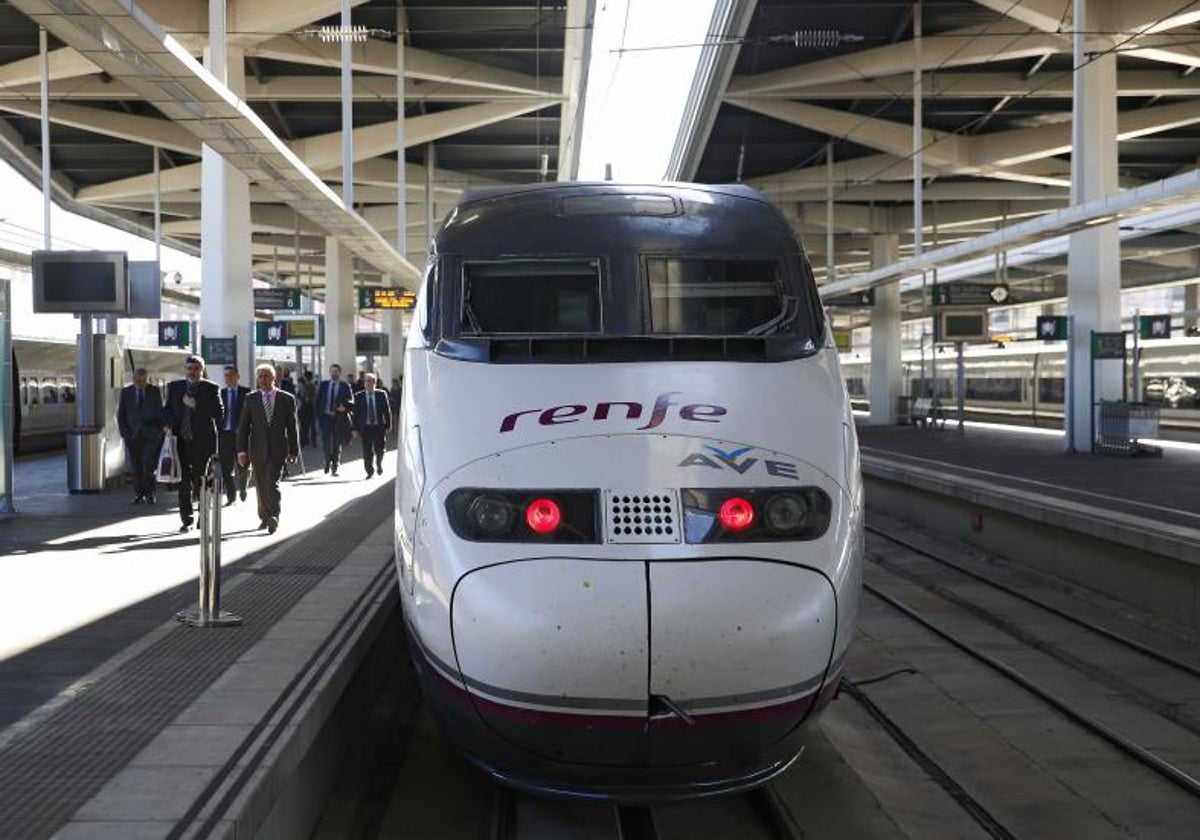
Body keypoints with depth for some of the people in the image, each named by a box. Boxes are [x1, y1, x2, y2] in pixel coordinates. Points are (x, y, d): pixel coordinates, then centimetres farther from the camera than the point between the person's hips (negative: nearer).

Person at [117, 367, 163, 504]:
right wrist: (124, 432, 0)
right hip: (132, 435, 1)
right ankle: (139, 494, 9)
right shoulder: (126, 392, 6)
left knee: (149, 464, -10)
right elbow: (121, 414, 10)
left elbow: (160, 412, 6)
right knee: (136, 467, 2)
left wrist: (158, 431, -2)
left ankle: (149, 493, -1)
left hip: (151, 435, -1)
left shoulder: (155, 391, 4)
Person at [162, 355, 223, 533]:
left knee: (200, 481, 1)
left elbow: (219, 413, -9)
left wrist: (196, 405, -16)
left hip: (203, 442, -2)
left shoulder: (211, 388, 0)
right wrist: (167, 424, -1)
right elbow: (167, 409, 19)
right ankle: (186, 520, 9)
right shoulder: (174, 387, 11)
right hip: (180, 440, 3)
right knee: (183, 482, 3)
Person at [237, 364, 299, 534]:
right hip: (258, 448, 3)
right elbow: (243, 426, 2)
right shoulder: (251, 399, 4)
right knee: (261, 485, 11)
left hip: (278, 448, -3)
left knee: (273, 482, -17)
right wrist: (242, 450, -6)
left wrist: (294, 450, 7)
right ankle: (264, 517, 25)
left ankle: (274, 517, -25)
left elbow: (292, 426, 6)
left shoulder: (287, 399, 2)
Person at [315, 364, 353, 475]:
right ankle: (328, 461, 17)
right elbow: (318, 400, 9)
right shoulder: (324, 385, 8)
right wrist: (318, 415, 0)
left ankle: (334, 467, 11)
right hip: (325, 416, 1)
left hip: (338, 417, -1)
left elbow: (351, 400, -1)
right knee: (325, 441, -7)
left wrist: (345, 407, -21)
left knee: (337, 443, 4)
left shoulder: (345, 386, 2)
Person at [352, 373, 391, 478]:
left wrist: (387, 426, -1)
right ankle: (370, 471, 12)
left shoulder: (382, 394, 3)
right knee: (367, 451, 0)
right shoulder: (359, 396, 3)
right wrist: (355, 429, -2)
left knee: (379, 450, 0)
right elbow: (356, 413, 3)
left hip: (379, 426, 0)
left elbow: (387, 410, 4)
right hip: (365, 427, 0)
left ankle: (379, 464, 30)